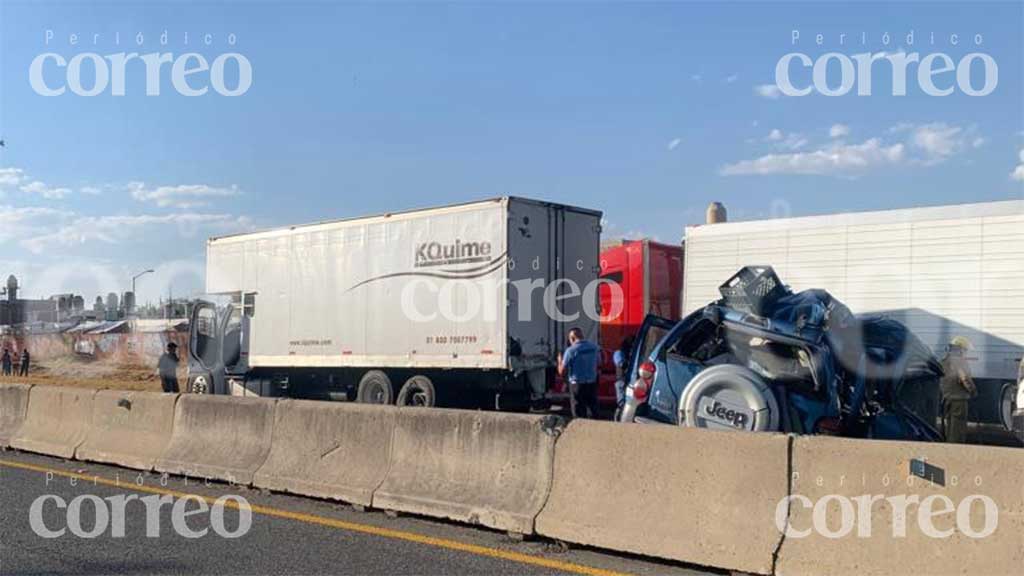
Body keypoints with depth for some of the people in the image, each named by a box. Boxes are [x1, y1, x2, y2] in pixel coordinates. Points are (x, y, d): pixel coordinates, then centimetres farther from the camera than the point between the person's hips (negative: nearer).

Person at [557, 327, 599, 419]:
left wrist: (560, 361, 10)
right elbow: (598, 364, 12)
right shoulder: (594, 347, 0)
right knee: (593, 413, 14)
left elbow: (562, 372, -8)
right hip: (592, 383, 4)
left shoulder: (571, 351, -13)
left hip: (577, 385, -4)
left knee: (578, 415, 4)